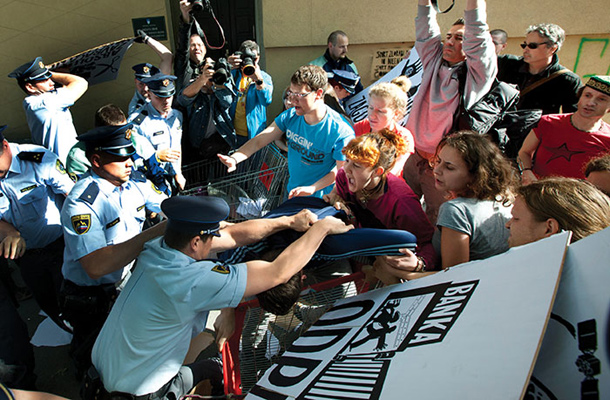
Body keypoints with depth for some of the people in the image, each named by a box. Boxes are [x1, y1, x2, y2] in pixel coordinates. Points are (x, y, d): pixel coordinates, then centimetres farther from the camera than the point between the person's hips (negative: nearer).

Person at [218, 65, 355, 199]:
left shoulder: (341, 132, -25)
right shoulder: (290, 116, -8)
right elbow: (259, 140, -10)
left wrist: (312, 188, -27)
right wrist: (234, 158, -26)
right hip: (291, 193, 5)